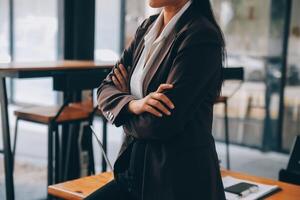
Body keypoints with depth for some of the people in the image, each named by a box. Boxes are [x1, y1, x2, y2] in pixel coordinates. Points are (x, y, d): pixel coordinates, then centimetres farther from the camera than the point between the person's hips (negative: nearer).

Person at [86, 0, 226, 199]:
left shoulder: (201, 37, -17)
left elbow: (161, 125, -21)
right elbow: (106, 89, 5)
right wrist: (133, 104, -16)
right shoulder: (148, 27, 6)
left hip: (181, 181, -6)